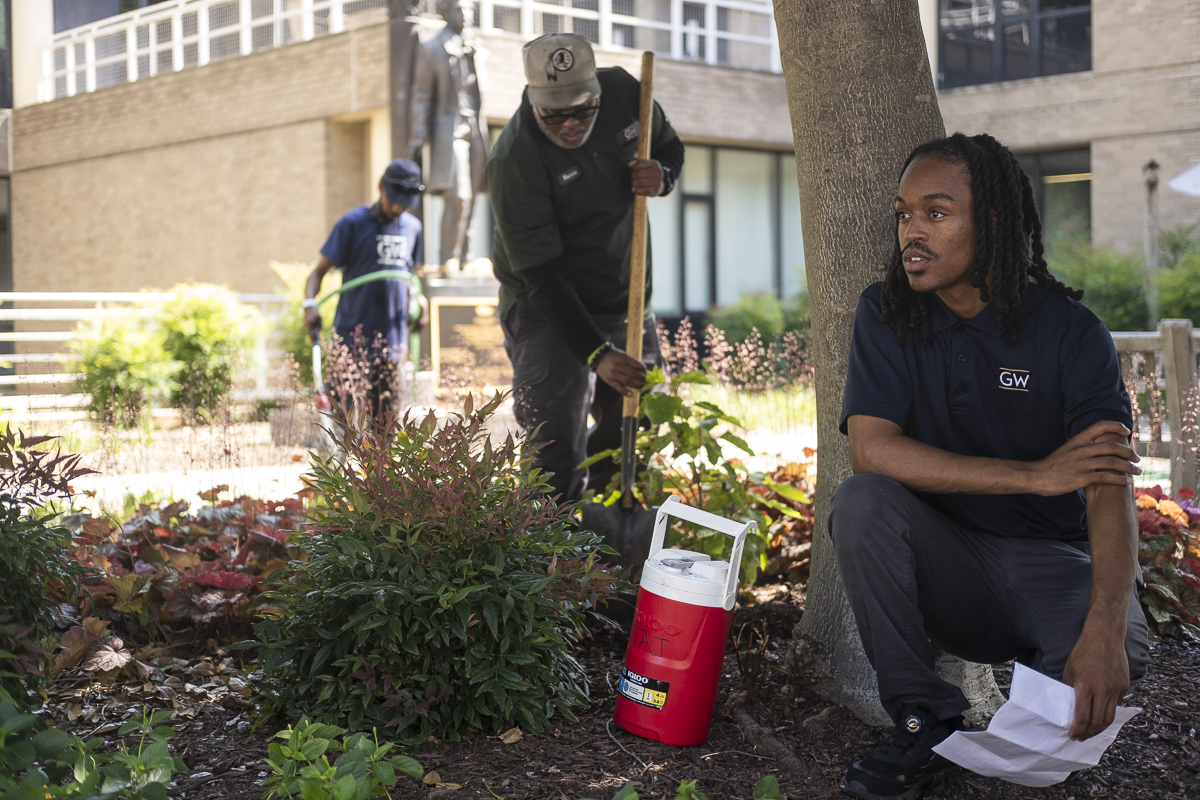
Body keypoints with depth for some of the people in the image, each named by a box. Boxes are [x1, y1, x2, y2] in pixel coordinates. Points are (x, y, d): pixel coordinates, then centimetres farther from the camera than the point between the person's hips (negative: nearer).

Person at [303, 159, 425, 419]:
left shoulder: (412, 227, 13)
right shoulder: (353, 223, -3)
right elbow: (319, 270, -5)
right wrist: (309, 303, -23)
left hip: (393, 339, 5)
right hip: (354, 337, -5)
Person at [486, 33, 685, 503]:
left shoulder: (624, 92, -11)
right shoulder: (514, 159, -26)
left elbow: (670, 146, 10)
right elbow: (542, 275, -26)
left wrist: (662, 175, -15)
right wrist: (596, 354, -33)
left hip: (627, 301, 6)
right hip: (546, 308, -6)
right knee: (558, 455, -16)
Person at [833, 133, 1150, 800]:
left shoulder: (1069, 330, -11)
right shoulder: (887, 316, -5)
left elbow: (1111, 491, -21)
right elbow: (872, 449, -20)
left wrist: (1105, 628, -40)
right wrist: (1036, 476, -28)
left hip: (1052, 561, -1)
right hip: (944, 560, 2)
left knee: (1119, 648, -32)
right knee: (862, 502, -27)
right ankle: (925, 726, -15)